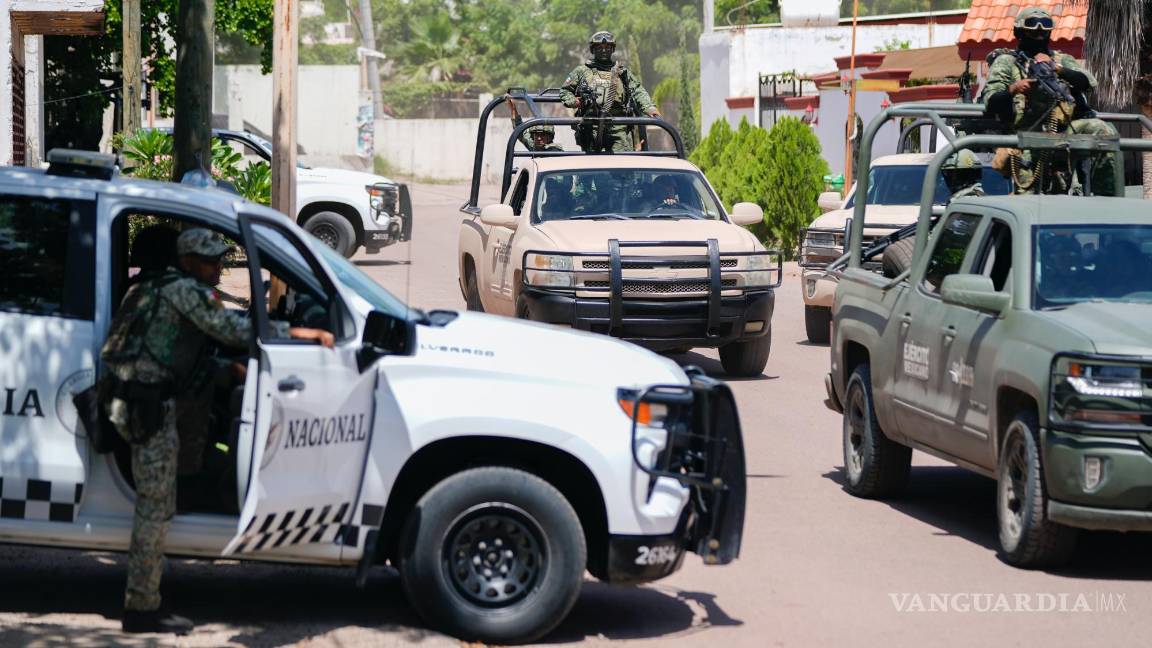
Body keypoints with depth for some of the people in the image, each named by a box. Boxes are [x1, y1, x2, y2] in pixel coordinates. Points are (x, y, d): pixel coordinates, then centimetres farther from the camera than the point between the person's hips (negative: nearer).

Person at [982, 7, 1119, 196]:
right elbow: (990, 103, 3)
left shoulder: (1062, 60, 26)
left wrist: (1056, 68, -10)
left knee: (1103, 130, -24)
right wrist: (1013, 89, -18)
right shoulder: (1006, 61, 16)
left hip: (1065, 129, 2)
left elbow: (1089, 82, 5)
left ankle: (1106, 198, -25)